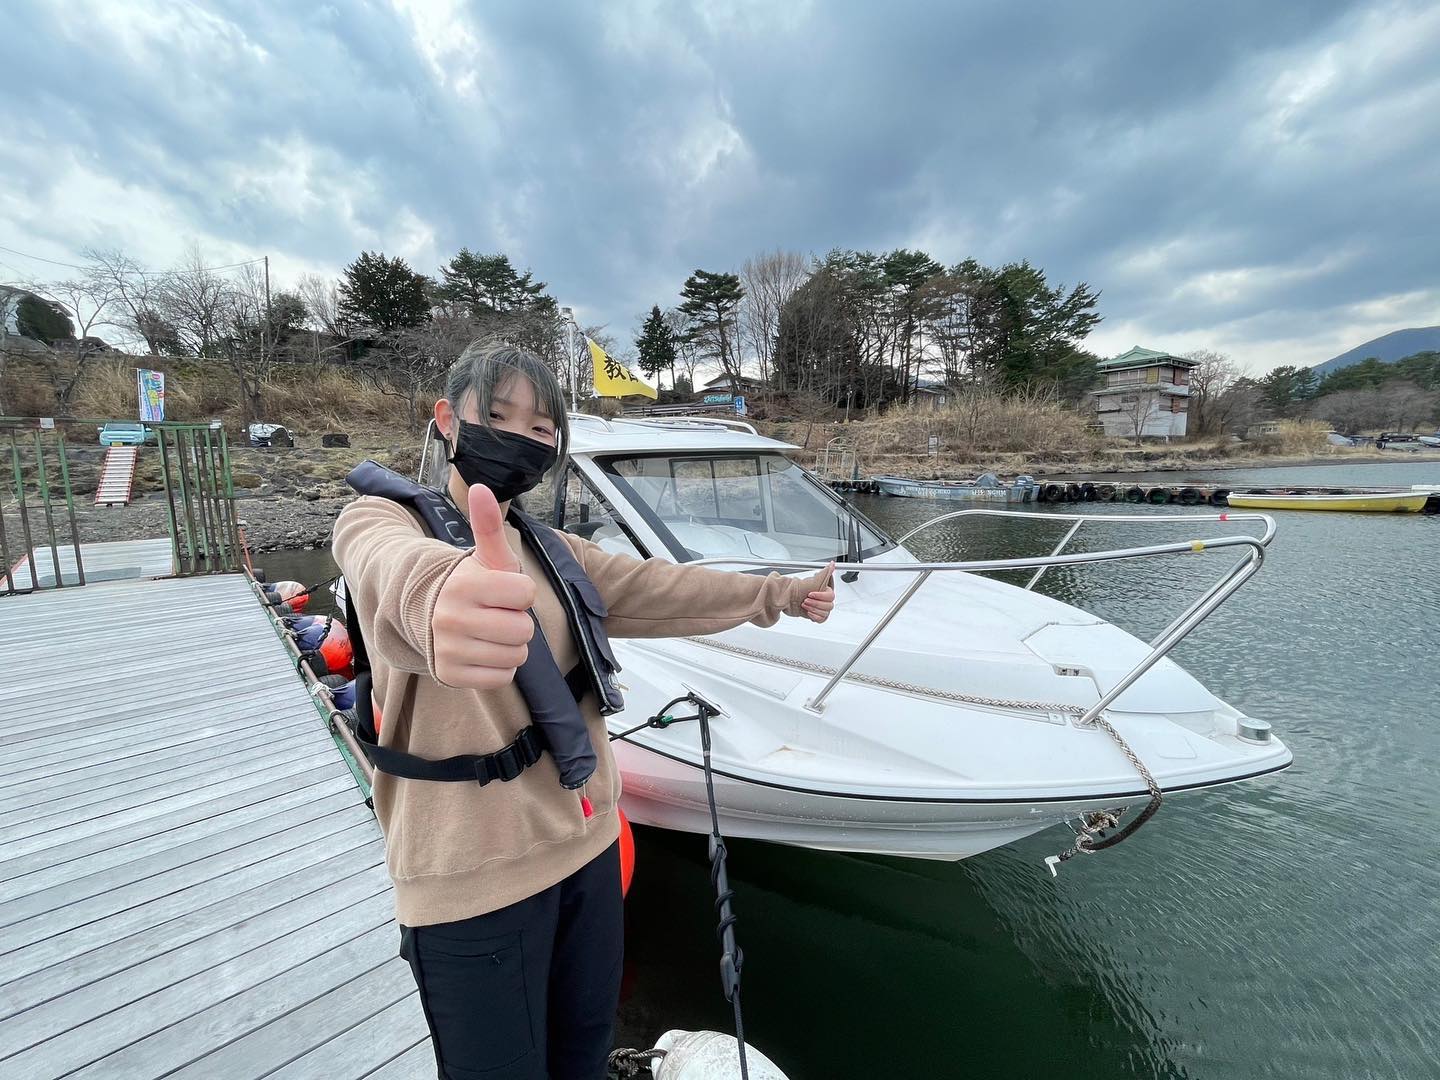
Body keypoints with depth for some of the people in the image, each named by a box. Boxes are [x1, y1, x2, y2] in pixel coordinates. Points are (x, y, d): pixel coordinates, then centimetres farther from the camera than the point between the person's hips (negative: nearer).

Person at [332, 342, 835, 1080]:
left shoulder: (550, 550, 9)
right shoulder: (381, 519, -12)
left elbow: (656, 589, 11)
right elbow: (395, 566, -36)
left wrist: (777, 594, 13)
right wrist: (439, 594, -60)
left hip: (586, 843, 6)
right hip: (473, 876, -6)